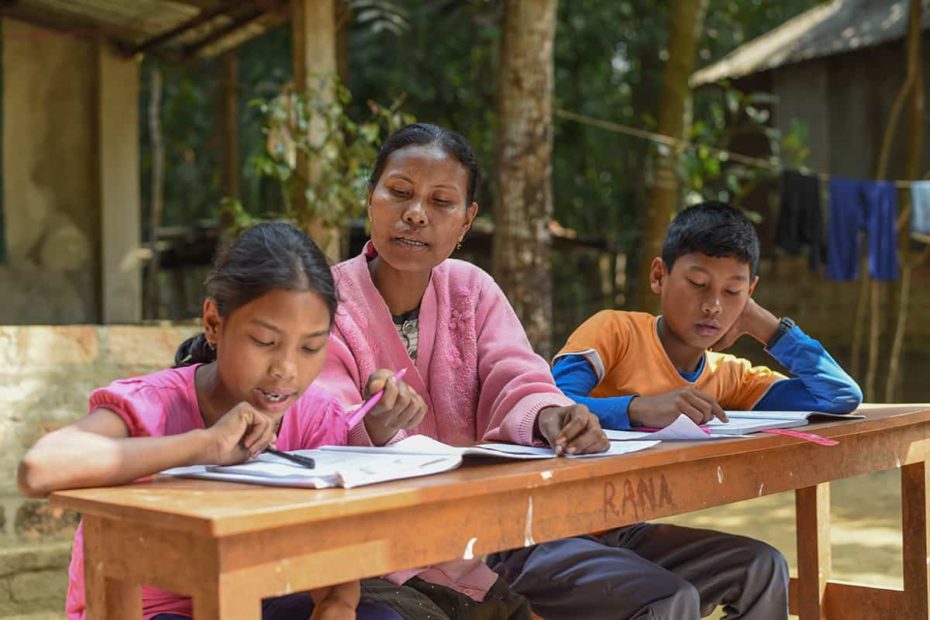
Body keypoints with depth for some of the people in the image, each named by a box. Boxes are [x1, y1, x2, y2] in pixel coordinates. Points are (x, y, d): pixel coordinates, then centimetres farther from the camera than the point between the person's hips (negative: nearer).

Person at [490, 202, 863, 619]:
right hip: (547, 536, -7)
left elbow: (843, 397, 3)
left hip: (627, 535, 7)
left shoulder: (729, 377, 8)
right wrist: (640, 408, -40)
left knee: (762, 568, -6)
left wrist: (764, 326, 0)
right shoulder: (615, 331, -11)